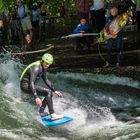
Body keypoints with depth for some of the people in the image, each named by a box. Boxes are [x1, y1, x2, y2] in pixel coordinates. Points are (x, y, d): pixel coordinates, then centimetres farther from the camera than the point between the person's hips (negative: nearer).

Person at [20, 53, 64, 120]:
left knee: (50, 94, 14)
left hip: (29, 85, 10)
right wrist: (36, 97, -41)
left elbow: (46, 80, 18)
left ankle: (41, 112, 12)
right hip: (25, 85, -10)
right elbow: (31, 83, -33)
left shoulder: (43, 68, 5)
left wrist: (54, 91, 16)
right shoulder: (36, 68, -24)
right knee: (48, 92, -21)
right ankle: (53, 115, -24)